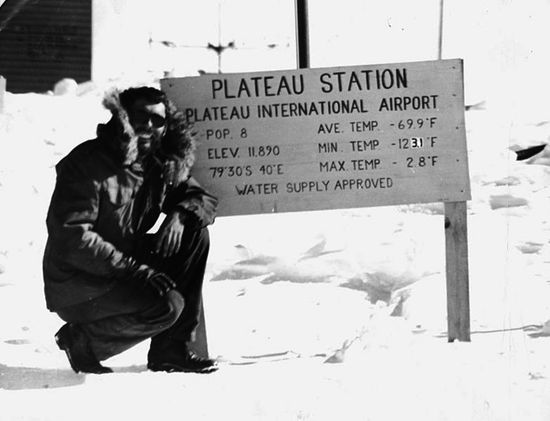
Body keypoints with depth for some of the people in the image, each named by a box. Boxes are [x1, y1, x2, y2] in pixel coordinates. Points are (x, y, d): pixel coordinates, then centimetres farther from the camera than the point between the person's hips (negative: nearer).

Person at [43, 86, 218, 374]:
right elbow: (72, 239, -24)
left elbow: (204, 199, 11)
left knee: (195, 233, -6)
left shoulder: (160, 166, 5)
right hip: (76, 287, -8)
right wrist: (133, 269, -29)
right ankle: (82, 340, -4)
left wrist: (180, 216, -14)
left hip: (124, 269, 8)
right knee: (167, 305, -27)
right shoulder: (88, 163, -18)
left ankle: (170, 350, -4)